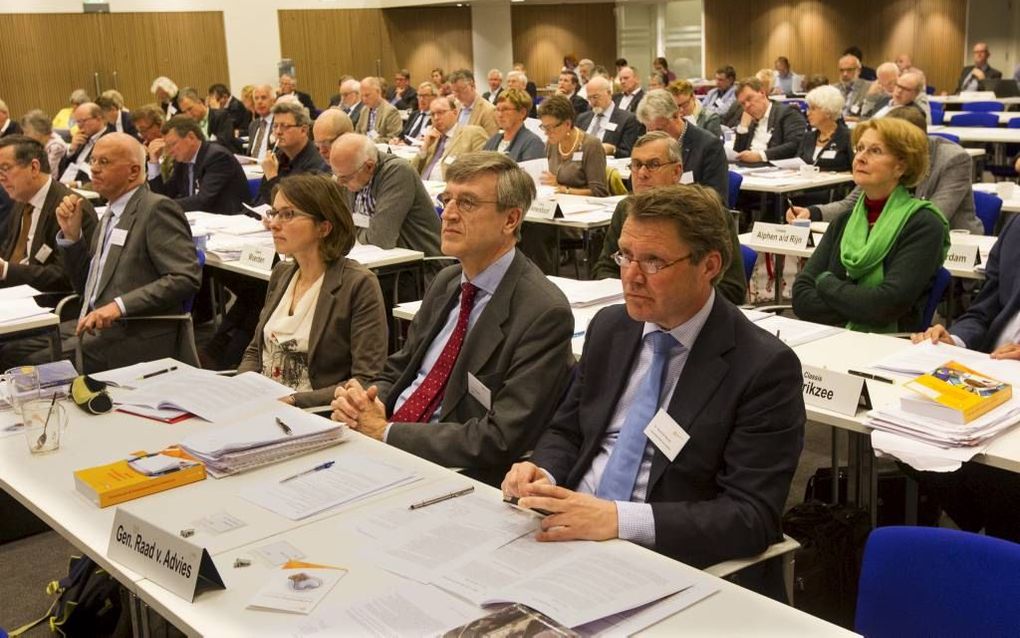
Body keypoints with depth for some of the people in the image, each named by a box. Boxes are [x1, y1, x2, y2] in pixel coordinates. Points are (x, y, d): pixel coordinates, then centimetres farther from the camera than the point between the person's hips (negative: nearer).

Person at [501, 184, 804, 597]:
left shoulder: (764, 367, -12)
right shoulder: (609, 327, 7)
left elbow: (753, 516, -17)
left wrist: (618, 518, -27)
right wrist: (542, 473, -7)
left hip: (669, 564, -5)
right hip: (569, 534, 5)